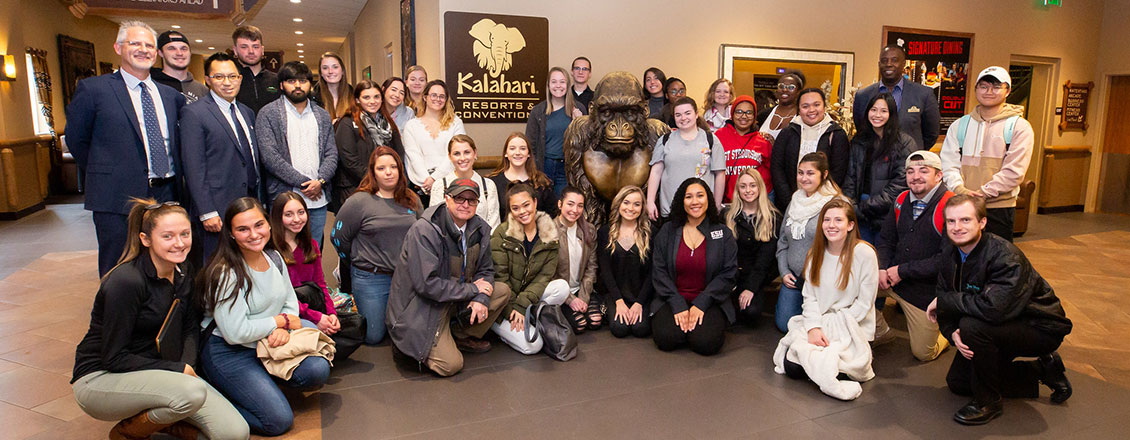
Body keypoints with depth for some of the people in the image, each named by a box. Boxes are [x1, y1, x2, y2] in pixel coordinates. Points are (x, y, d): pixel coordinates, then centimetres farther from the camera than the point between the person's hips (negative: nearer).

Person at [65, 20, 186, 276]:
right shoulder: (92, 89, -1)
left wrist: (175, 177, 7)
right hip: (118, 199, -4)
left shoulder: (170, 95, 11)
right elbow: (76, 139, 5)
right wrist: (104, 174, 5)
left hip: (167, 196, 4)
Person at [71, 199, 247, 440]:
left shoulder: (185, 273, -1)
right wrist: (177, 370, -19)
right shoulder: (126, 281, -23)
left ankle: (156, 416, 13)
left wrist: (187, 365, -10)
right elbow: (114, 357, -19)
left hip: (155, 372, 6)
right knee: (193, 392, -35)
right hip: (101, 379, -5)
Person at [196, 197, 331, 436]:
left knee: (318, 370, -17)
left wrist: (283, 329, -11)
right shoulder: (226, 274, -19)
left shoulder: (274, 258, 2)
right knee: (279, 420, -16)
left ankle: (264, 381, 7)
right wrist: (281, 321, -12)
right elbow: (236, 333, -23)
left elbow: (291, 302, 11)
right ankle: (219, 394, 6)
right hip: (228, 353, -6)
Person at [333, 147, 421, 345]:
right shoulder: (359, 202, -10)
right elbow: (339, 238, -1)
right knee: (373, 336, 4)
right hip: (370, 279, -4)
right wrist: (357, 265, 8)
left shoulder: (412, 200, 4)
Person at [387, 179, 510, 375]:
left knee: (503, 292, -4)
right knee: (451, 365, -17)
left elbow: (486, 270, 8)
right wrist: (472, 289, -20)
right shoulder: (423, 230, -22)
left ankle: (462, 337, 9)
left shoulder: (480, 229, -1)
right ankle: (407, 346, 9)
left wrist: (481, 298, -14)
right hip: (421, 307, -7)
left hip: (458, 299, 7)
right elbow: (426, 284, -27)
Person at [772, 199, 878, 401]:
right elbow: (810, 297, 2)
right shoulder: (816, 254, 5)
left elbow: (864, 303, -9)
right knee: (792, 366, -15)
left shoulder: (864, 253, -10)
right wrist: (813, 327, -15)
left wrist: (837, 326, -14)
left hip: (852, 327, -4)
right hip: (819, 323, 4)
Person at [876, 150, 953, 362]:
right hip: (892, 277, 5)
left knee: (923, 354, 4)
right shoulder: (902, 200, 2)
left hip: (927, 290, -5)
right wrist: (882, 268, -11)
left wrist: (903, 270, -21)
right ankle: (877, 330, 9)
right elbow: (886, 240, 8)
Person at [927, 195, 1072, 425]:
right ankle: (1041, 370, 22)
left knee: (972, 325, -35)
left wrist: (943, 300, -30)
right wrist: (952, 333, -23)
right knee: (957, 382, 9)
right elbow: (944, 303, -3)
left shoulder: (1006, 257, -30)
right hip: (1002, 327, 8)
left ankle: (988, 402, -13)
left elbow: (994, 308, -44)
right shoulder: (949, 253, -8)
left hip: (1040, 328, -8)